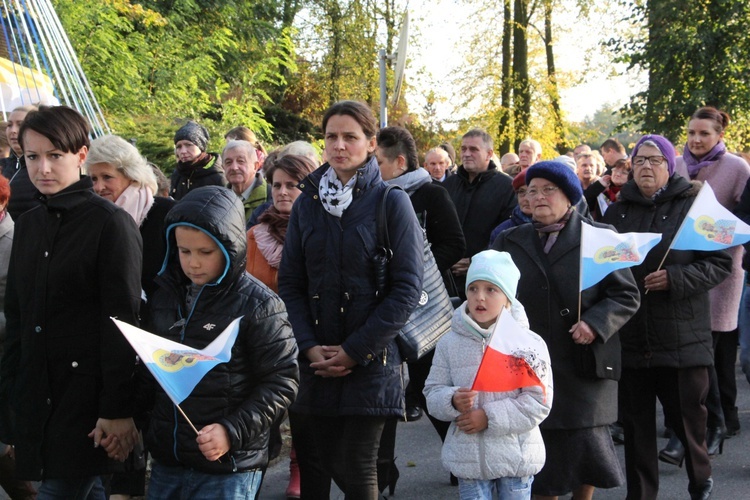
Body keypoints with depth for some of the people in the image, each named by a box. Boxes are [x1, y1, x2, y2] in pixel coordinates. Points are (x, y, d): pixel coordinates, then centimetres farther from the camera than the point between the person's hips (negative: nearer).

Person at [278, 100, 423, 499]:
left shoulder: (391, 202, -3)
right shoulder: (307, 203, 9)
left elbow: (407, 287, -8)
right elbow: (290, 283, 8)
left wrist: (355, 351, -11)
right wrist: (309, 346, -6)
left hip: (370, 361, -3)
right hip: (315, 362, 4)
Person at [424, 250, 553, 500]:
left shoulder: (528, 343, -6)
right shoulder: (450, 343, 3)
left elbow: (539, 400, -11)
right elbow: (433, 391, 6)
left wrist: (489, 417, -16)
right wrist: (453, 401, -18)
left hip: (515, 457, -2)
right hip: (468, 457, 2)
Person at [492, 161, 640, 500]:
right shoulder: (509, 242, 14)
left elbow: (626, 294, 2)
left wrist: (596, 323, -14)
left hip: (584, 367, -2)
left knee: (586, 442, -3)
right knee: (539, 450, 2)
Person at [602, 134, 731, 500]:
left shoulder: (694, 206, 0)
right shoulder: (616, 212, 11)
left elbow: (721, 263, -4)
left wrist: (675, 278, -18)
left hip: (682, 337, -3)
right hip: (630, 336, 3)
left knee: (687, 415, 7)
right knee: (636, 424, 8)